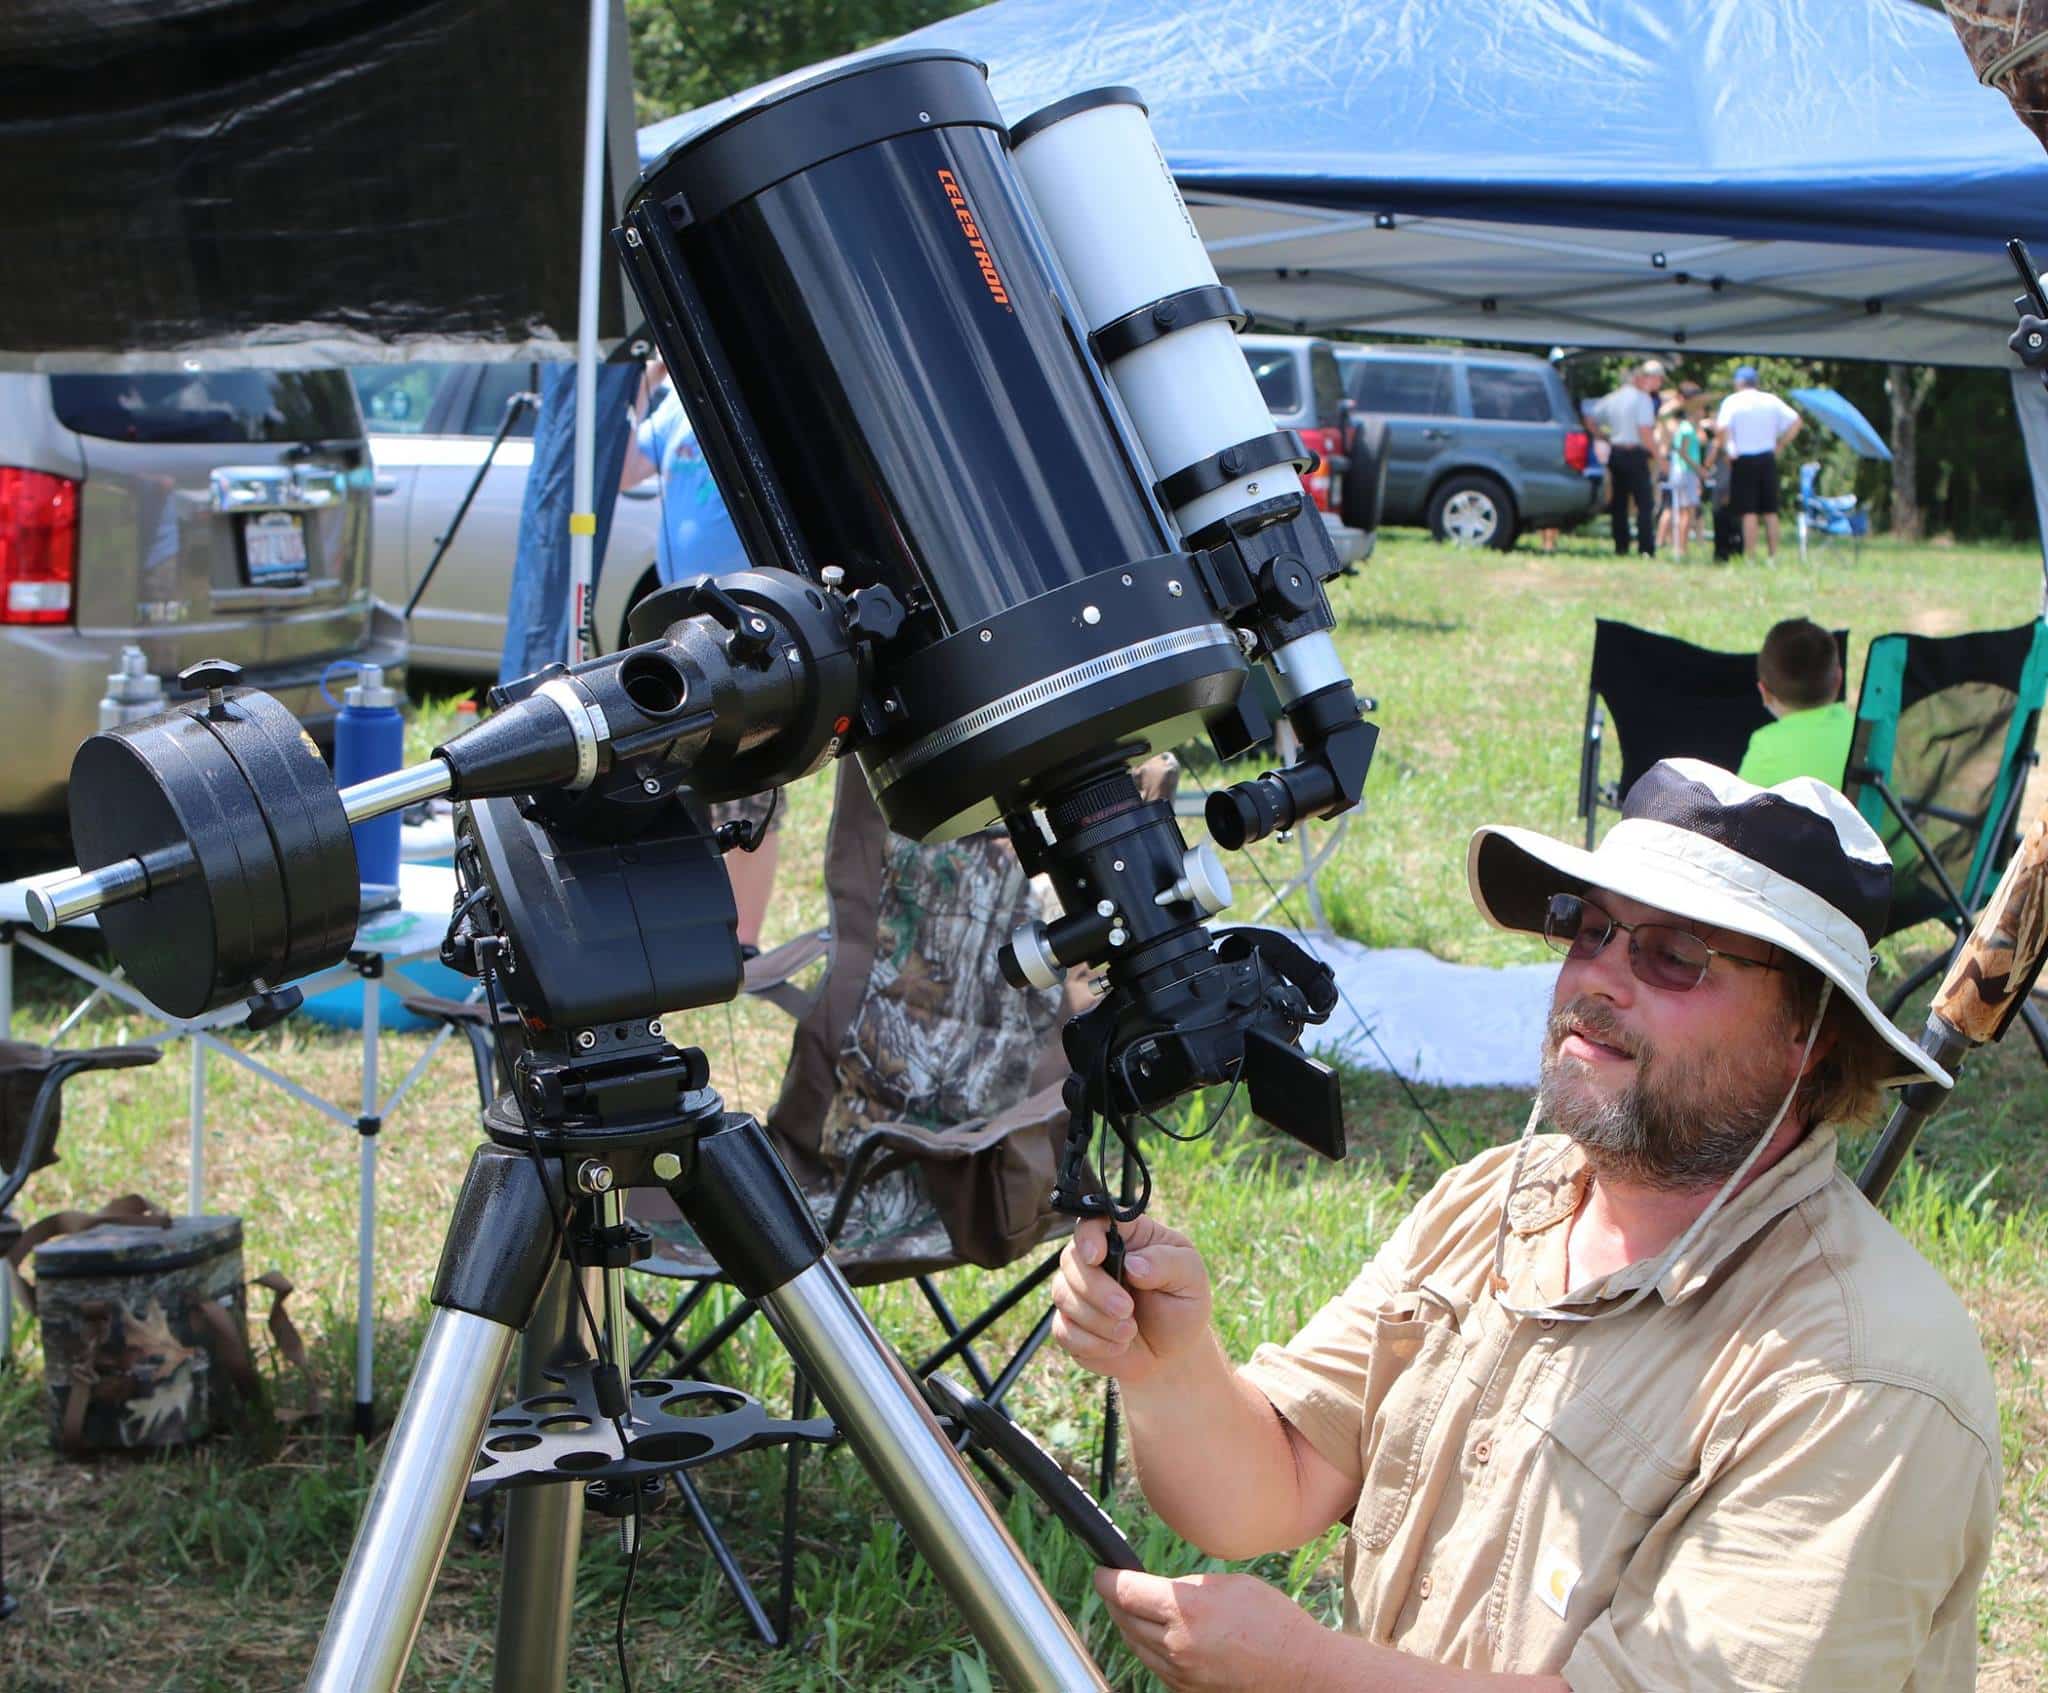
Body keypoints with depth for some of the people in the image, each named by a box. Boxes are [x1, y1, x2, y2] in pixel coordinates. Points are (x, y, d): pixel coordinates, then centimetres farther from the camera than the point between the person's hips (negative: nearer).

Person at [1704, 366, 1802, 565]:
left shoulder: (1732, 401, -5)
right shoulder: (1771, 401, 6)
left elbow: (1722, 429, -18)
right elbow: (1795, 421, 3)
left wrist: (1726, 449, -5)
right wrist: (1779, 444, 8)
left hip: (1744, 461, -3)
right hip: (1767, 458, 3)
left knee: (1748, 513, -3)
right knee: (1770, 511, 9)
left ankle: (1751, 558, -6)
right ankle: (1774, 556, 8)